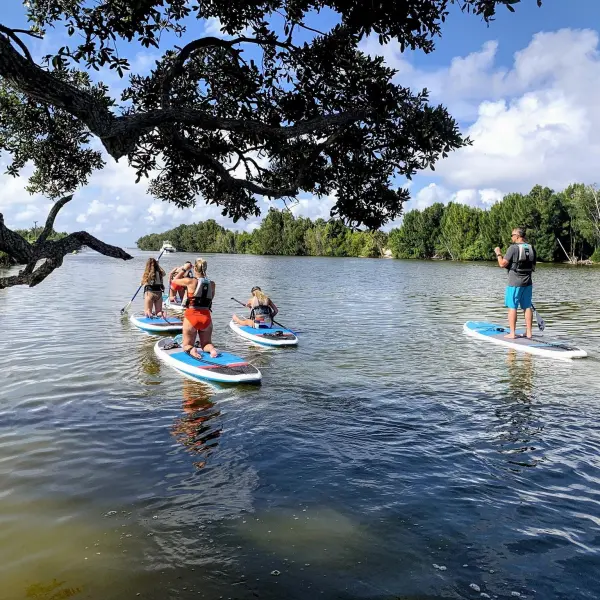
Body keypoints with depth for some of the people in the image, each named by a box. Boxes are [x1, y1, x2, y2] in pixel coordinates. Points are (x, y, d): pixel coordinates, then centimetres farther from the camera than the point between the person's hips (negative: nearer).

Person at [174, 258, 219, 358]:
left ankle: (191, 350, -18)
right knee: (206, 343, 20)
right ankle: (212, 349, -14)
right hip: (206, 316, 3)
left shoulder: (190, 281, -11)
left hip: (191, 316, -2)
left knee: (187, 345, 16)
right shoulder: (212, 284, 0)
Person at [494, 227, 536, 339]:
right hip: (528, 282, 6)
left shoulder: (513, 248, -13)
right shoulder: (531, 248, 7)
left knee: (512, 307, 0)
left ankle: (512, 333, 1)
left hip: (514, 283, -6)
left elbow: (502, 264, -15)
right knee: (527, 307, 10)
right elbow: (533, 267, 13)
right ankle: (529, 333, 14)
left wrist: (498, 253, 0)